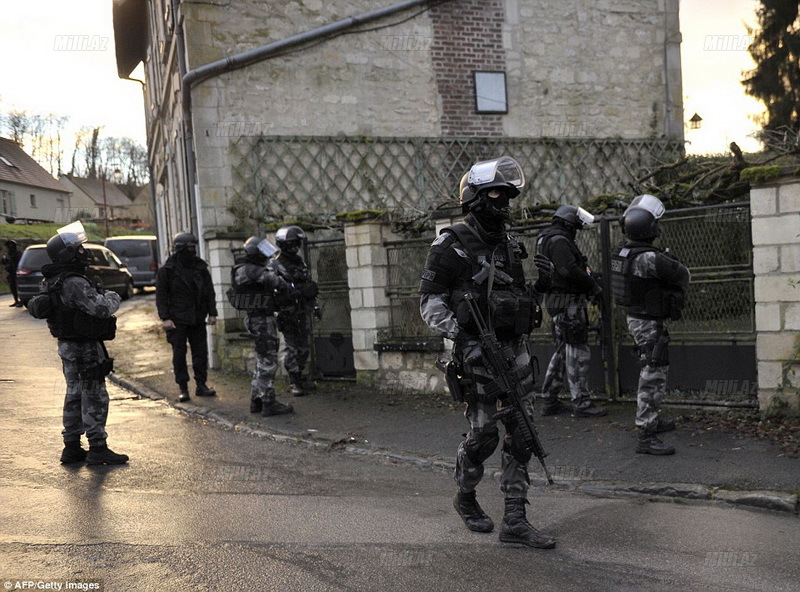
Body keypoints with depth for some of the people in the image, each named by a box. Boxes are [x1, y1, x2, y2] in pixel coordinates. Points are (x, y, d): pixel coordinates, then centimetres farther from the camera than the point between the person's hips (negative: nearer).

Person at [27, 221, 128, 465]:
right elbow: (101, 309, -28)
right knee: (95, 398, -2)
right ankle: (98, 449, 4)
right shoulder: (75, 284, -23)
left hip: (67, 345, 10)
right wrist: (112, 298, -5)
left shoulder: (51, 282, 8)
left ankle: (72, 447, 22)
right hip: (85, 348, -9)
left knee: (75, 395, 16)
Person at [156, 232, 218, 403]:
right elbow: (161, 296, -4)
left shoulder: (200, 267, 8)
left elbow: (209, 292, 12)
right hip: (177, 321, -4)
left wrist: (212, 313, 5)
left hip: (198, 319, 4)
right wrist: (165, 318, -12)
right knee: (179, 354, 1)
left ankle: (201, 385, 15)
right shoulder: (167, 270, -4)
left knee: (201, 352, 5)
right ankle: (183, 388, 8)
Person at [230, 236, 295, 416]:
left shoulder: (255, 269, 15)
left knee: (262, 362, 14)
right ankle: (268, 403, -3)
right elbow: (269, 277, -21)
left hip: (265, 319, 10)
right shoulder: (246, 269, -14)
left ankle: (256, 401, 20)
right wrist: (285, 286, -6)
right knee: (268, 362, -7)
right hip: (261, 321, -10)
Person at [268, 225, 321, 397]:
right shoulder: (275, 265, -10)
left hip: (303, 311, 6)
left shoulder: (300, 261, 10)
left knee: (305, 347, 12)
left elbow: (309, 286, 16)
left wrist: (315, 306, 15)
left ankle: (299, 376, 27)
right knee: (291, 347, 0)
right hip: (288, 312, -6)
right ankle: (294, 382, 9)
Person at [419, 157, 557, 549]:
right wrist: (460, 337, -21)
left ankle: (515, 521, 11)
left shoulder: (510, 245, 15)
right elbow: (430, 303, -9)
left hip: (516, 350, 7)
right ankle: (465, 497, 28)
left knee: (520, 436, 4)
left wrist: (540, 285, 2)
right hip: (477, 354, -6)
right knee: (483, 435, -1)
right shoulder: (452, 246, -6)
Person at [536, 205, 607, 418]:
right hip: (567, 303, -11)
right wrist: (594, 287, -14)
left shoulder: (548, 239, 20)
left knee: (562, 352, 15)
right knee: (577, 352, -6)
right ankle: (580, 403, -2)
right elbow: (570, 270, -24)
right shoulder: (558, 241, -14)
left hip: (558, 303, 11)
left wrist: (589, 279, 9)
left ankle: (549, 401, 18)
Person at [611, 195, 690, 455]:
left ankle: (652, 420, 36)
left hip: (635, 317, 9)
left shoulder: (622, 251, 1)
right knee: (652, 377, -6)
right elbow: (683, 275, -10)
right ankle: (646, 436, -4)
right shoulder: (650, 258, -26)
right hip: (649, 323, -9)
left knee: (655, 370, 23)